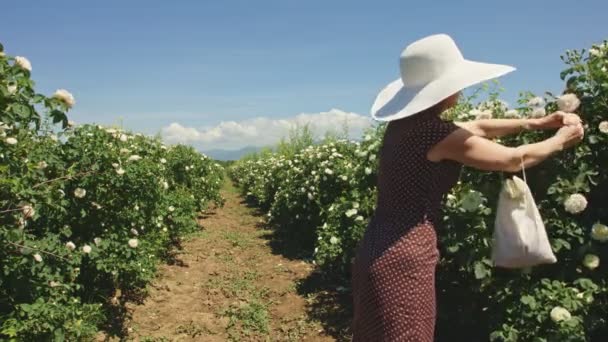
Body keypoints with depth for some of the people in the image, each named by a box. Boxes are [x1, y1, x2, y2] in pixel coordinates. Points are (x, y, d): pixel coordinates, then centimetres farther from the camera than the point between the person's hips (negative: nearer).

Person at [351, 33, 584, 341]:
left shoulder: (406, 123, 8)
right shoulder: (435, 133, -17)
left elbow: (477, 127, 20)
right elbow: (513, 160, -4)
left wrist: (537, 122, 22)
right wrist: (561, 141, 14)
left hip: (379, 253, 9)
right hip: (402, 259, -9)